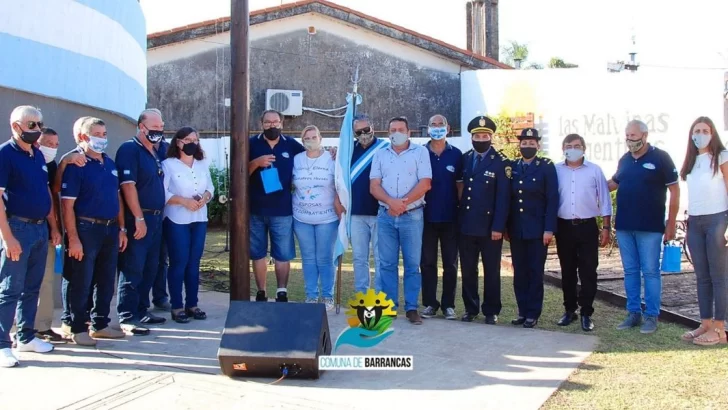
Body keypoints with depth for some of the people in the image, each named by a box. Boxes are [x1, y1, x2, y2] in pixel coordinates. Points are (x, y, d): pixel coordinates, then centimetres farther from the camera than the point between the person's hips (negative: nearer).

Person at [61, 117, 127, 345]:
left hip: (111, 229, 7)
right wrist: (73, 238, -18)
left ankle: (100, 324, 25)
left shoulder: (110, 164, 13)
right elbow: (67, 205, -13)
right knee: (81, 283, 1)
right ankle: (78, 329, 12)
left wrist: (121, 229, 12)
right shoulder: (76, 165, -9)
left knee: (106, 281, 13)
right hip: (86, 229, -7)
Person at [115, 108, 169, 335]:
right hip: (138, 218, -9)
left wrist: (158, 215, 16)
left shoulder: (156, 152, 17)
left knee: (150, 268, 13)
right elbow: (128, 185, -17)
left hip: (156, 217, 9)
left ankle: (142, 310, 22)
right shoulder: (129, 149, -10)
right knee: (132, 268, -6)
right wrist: (139, 218, -21)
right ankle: (127, 317, -1)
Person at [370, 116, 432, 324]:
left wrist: (403, 202, -14)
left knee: (412, 264, 1)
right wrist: (391, 202, -15)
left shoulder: (420, 152, 3)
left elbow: (425, 183, -7)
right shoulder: (380, 155, 10)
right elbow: (374, 186, 3)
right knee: (387, 263, 5)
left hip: (412, 216, -2)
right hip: (385, 216, 3)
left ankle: (411, 307, 7)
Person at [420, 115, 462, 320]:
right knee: (427, 263, 5)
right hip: (427, 217, 0)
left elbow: (460, 186, 5)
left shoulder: (456, 154, 3)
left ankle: (448, 305, 14)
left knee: (450, 263, 6)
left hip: (450, 217, 0)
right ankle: (429, 303, 14)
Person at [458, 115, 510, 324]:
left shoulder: (501, 162, -6)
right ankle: (470, 308, 21)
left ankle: (491, 311, 16)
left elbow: (503, 197, -10)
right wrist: (458, 218, 5)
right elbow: (460, 188, 11)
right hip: (466, 225, 4)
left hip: (489, 226, -4)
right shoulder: (464, 159, 8)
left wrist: (498, 227, -15)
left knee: (491, 271, 6)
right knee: (468, 270, 9)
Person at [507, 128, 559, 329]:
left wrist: (549, 229, -13)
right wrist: (505, 226, 5)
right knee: (519, 272, 7)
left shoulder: (547, 167, -2)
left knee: (535, 272, 2)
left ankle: (533, 314, 9)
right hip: (516, 230, 4)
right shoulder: (512, 167, 10)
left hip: (538, 229, -4)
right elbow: (507, 198, 10)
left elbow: (552, 199, -6)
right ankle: (522, 311, 16)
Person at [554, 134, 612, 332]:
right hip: (564, 227, 2)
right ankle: (569, 310, 20)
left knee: (588, 271, 0)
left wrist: (606, 228, -1)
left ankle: (586, 313, 7)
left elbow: (604, 200, 3)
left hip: (587, 227, -1)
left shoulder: (594, 170, 2)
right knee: (567, 271, 10)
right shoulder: (556, 171, 4)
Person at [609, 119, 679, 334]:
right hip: (624, 226, 5)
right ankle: (633, 313, 18)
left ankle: (651, 316, 8)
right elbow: (614, 183, 25)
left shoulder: (660, 157, -5)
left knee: (650, 271, 0)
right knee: (630, 271, 10)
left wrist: (671, 224, -8)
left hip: (650, 227, -5)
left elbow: (674, 190, -5)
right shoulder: (624, 160, 10)